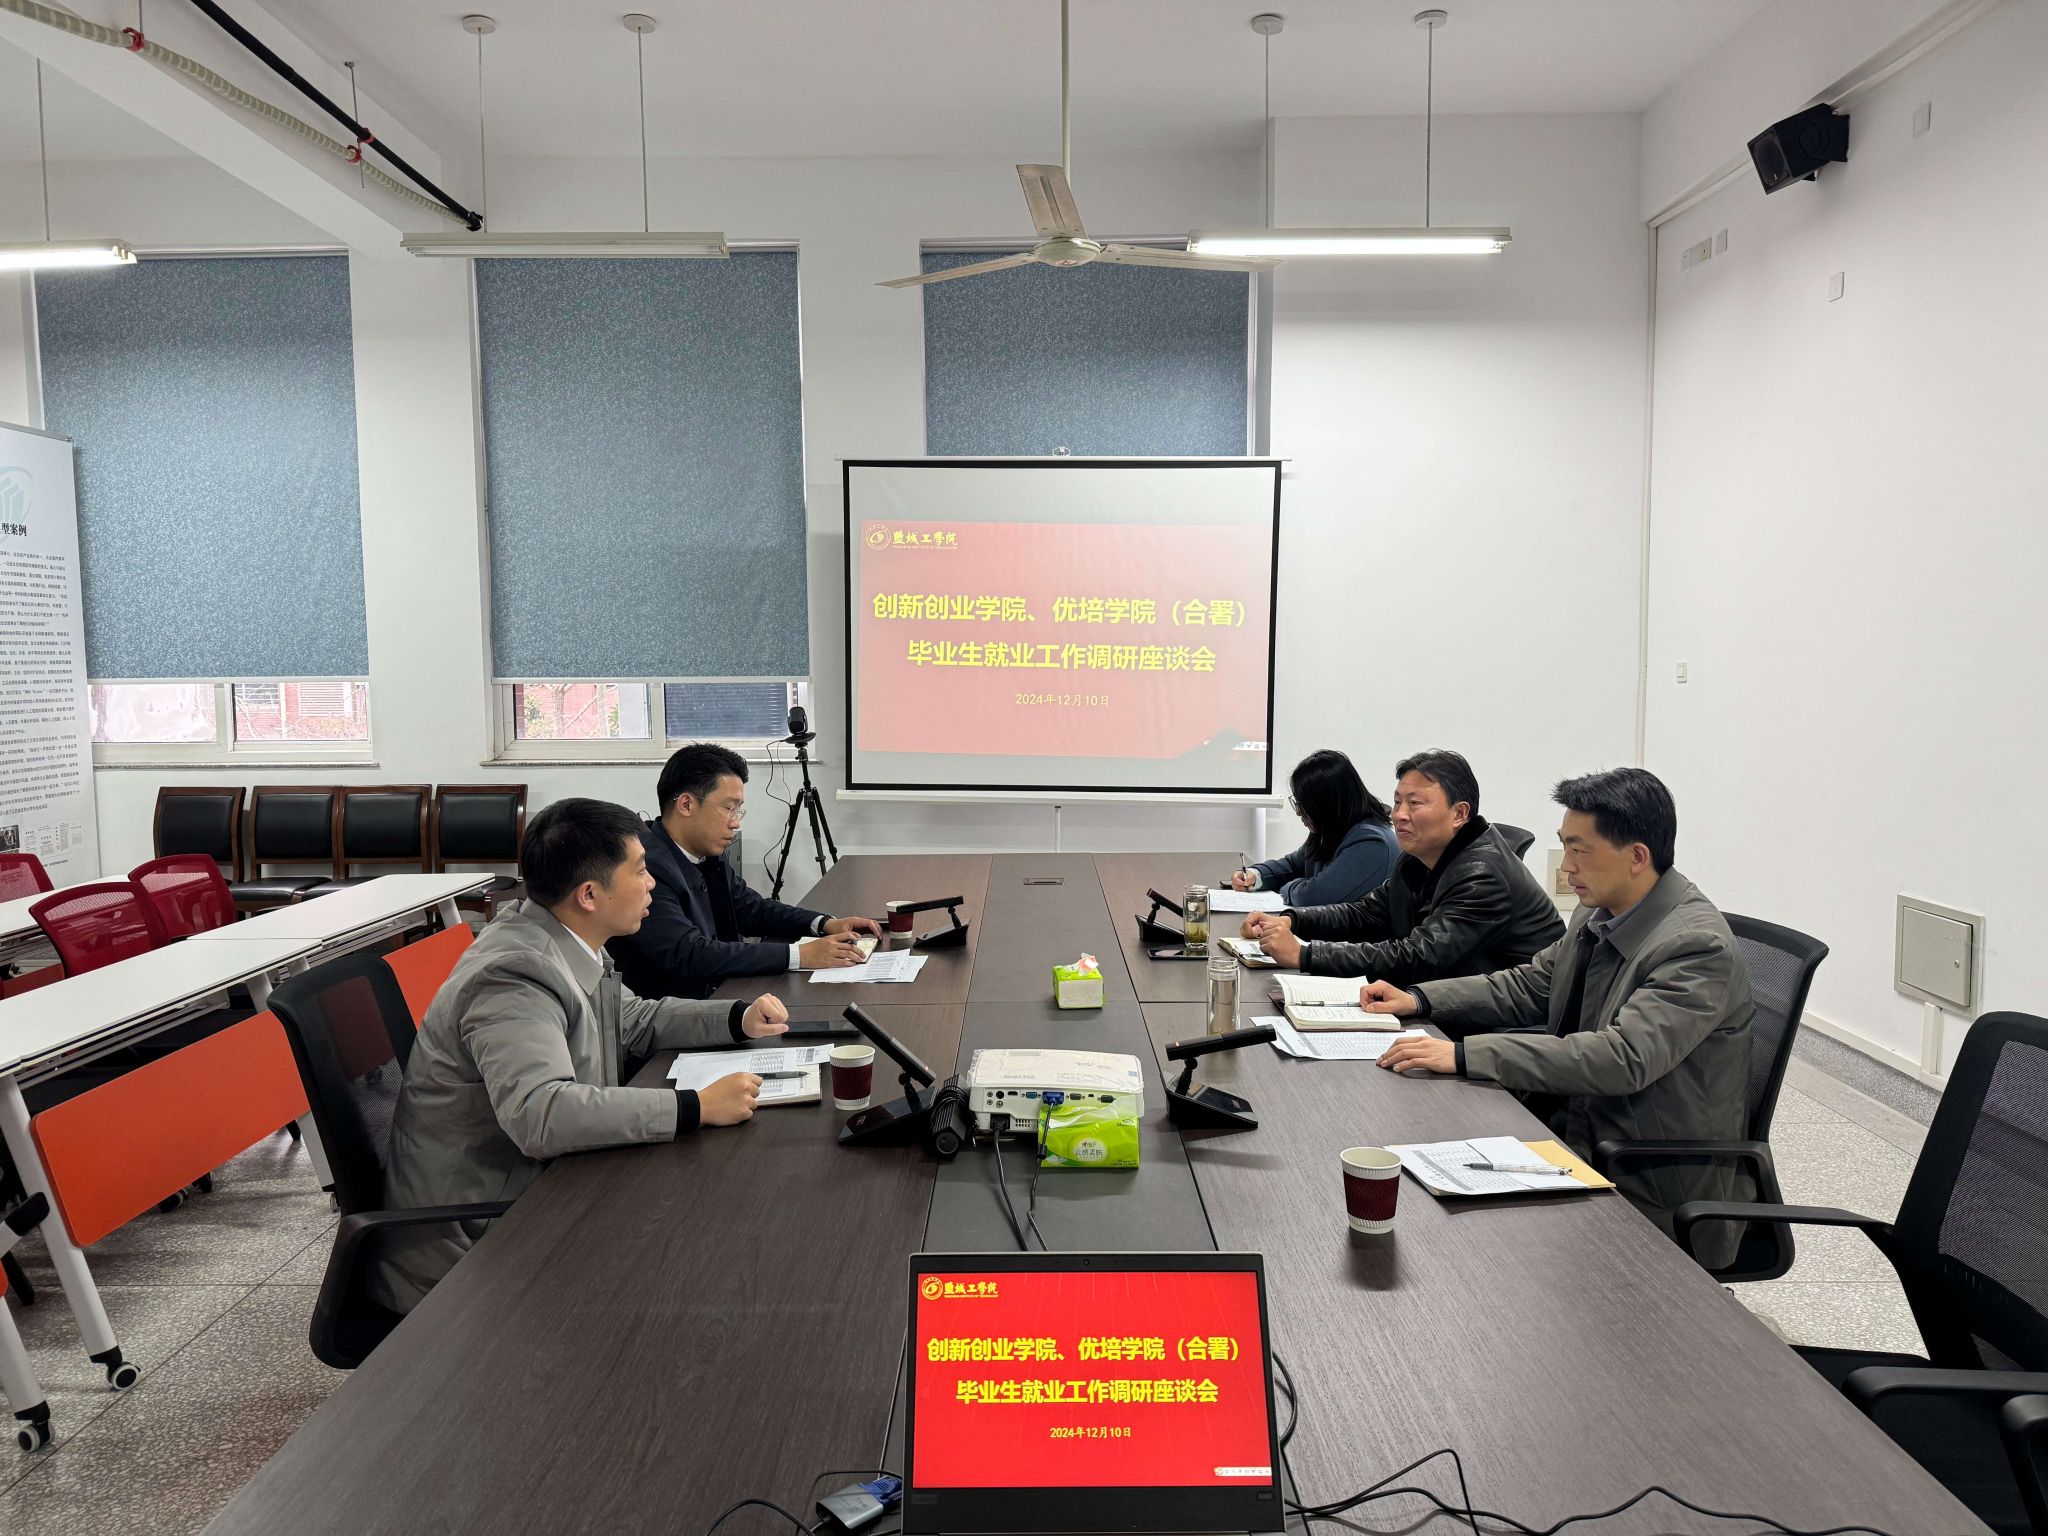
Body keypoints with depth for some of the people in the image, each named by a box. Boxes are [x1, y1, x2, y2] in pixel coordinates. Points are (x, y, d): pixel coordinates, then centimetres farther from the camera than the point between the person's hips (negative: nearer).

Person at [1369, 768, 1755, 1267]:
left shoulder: (1698, 946, -24)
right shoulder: (1599, 913, 3)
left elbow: (1623, 1057, -33)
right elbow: (1531, 984, 15)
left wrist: (1463, 1055, -36)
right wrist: (1419, 1000, 2)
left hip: (1654, 1191, -8)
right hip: (1581, 1135, 8)